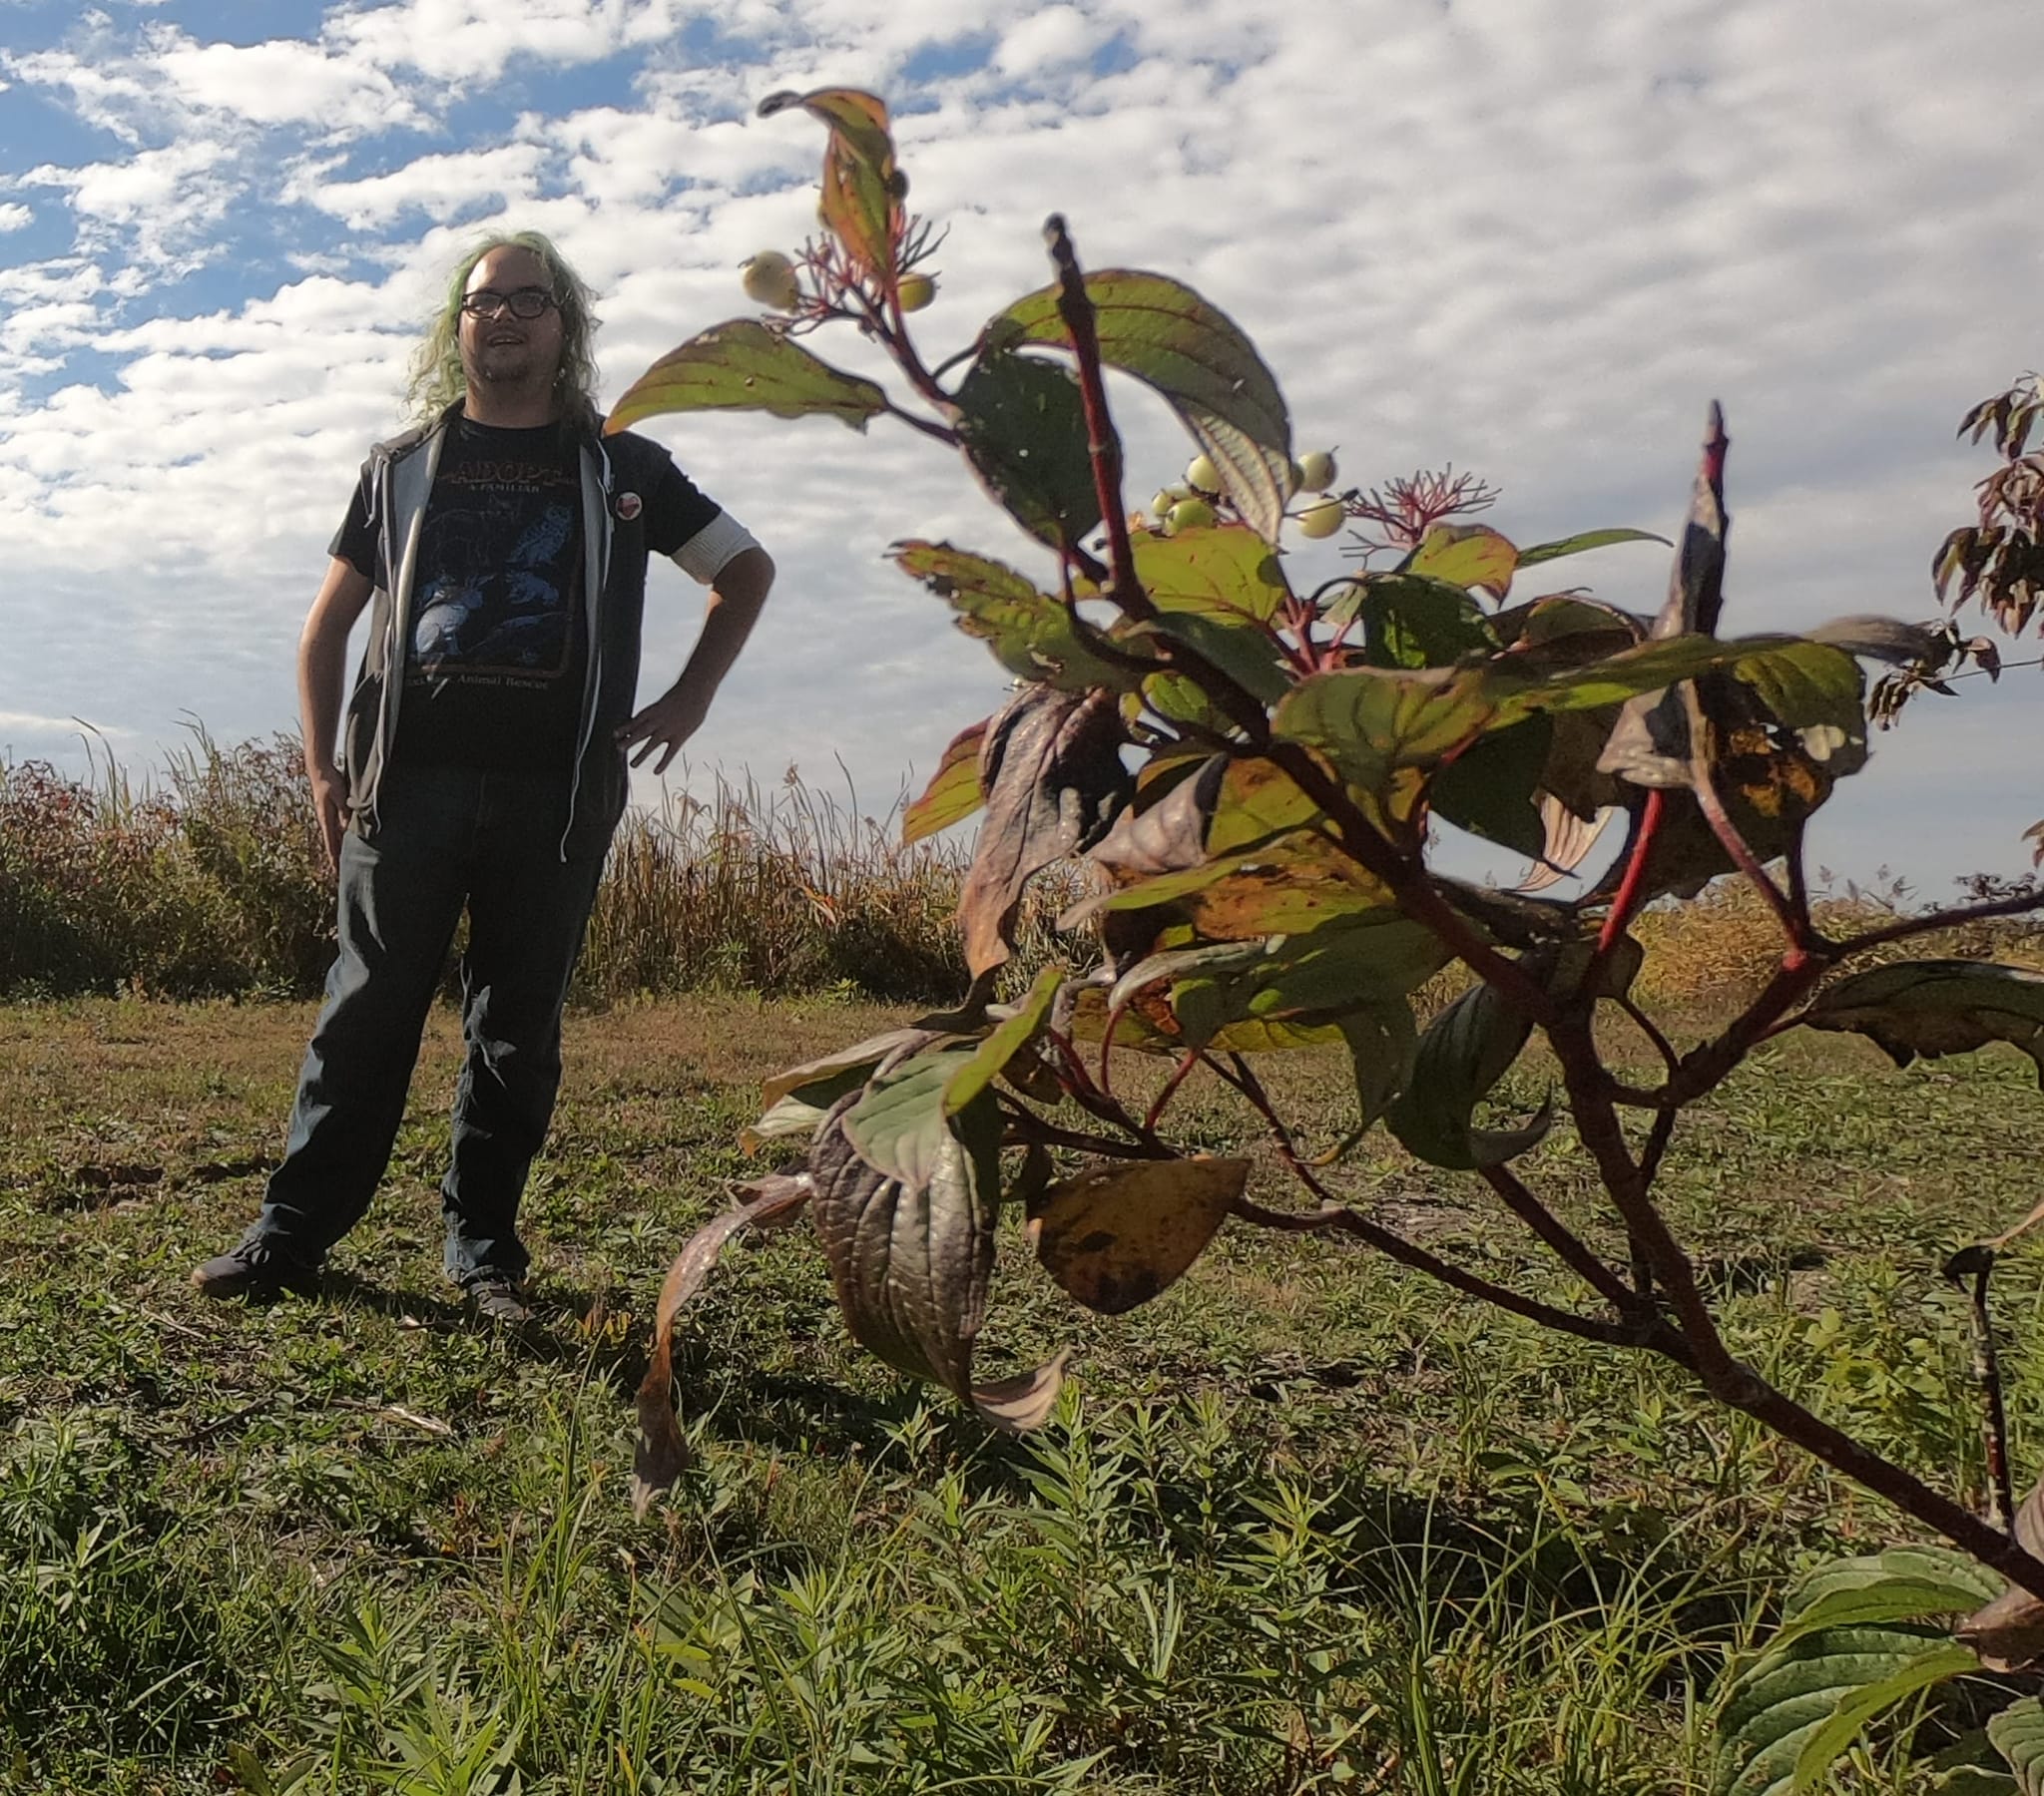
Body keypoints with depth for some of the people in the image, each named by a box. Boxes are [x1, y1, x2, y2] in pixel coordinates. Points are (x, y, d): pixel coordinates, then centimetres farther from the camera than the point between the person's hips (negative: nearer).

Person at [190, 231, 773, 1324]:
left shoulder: (620, 468, 12)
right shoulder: (403, 466, 15)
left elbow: (746, 569, 21)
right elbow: (329, 623, 18)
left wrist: (690, 698, 12)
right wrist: (323, 766, 8)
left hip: (556, 792, 0)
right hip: (411, 782, 1)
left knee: (518, 1028, 3)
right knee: (367, 1012, 0)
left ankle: (484, 1251, 12)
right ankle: (291, 1232, 8)